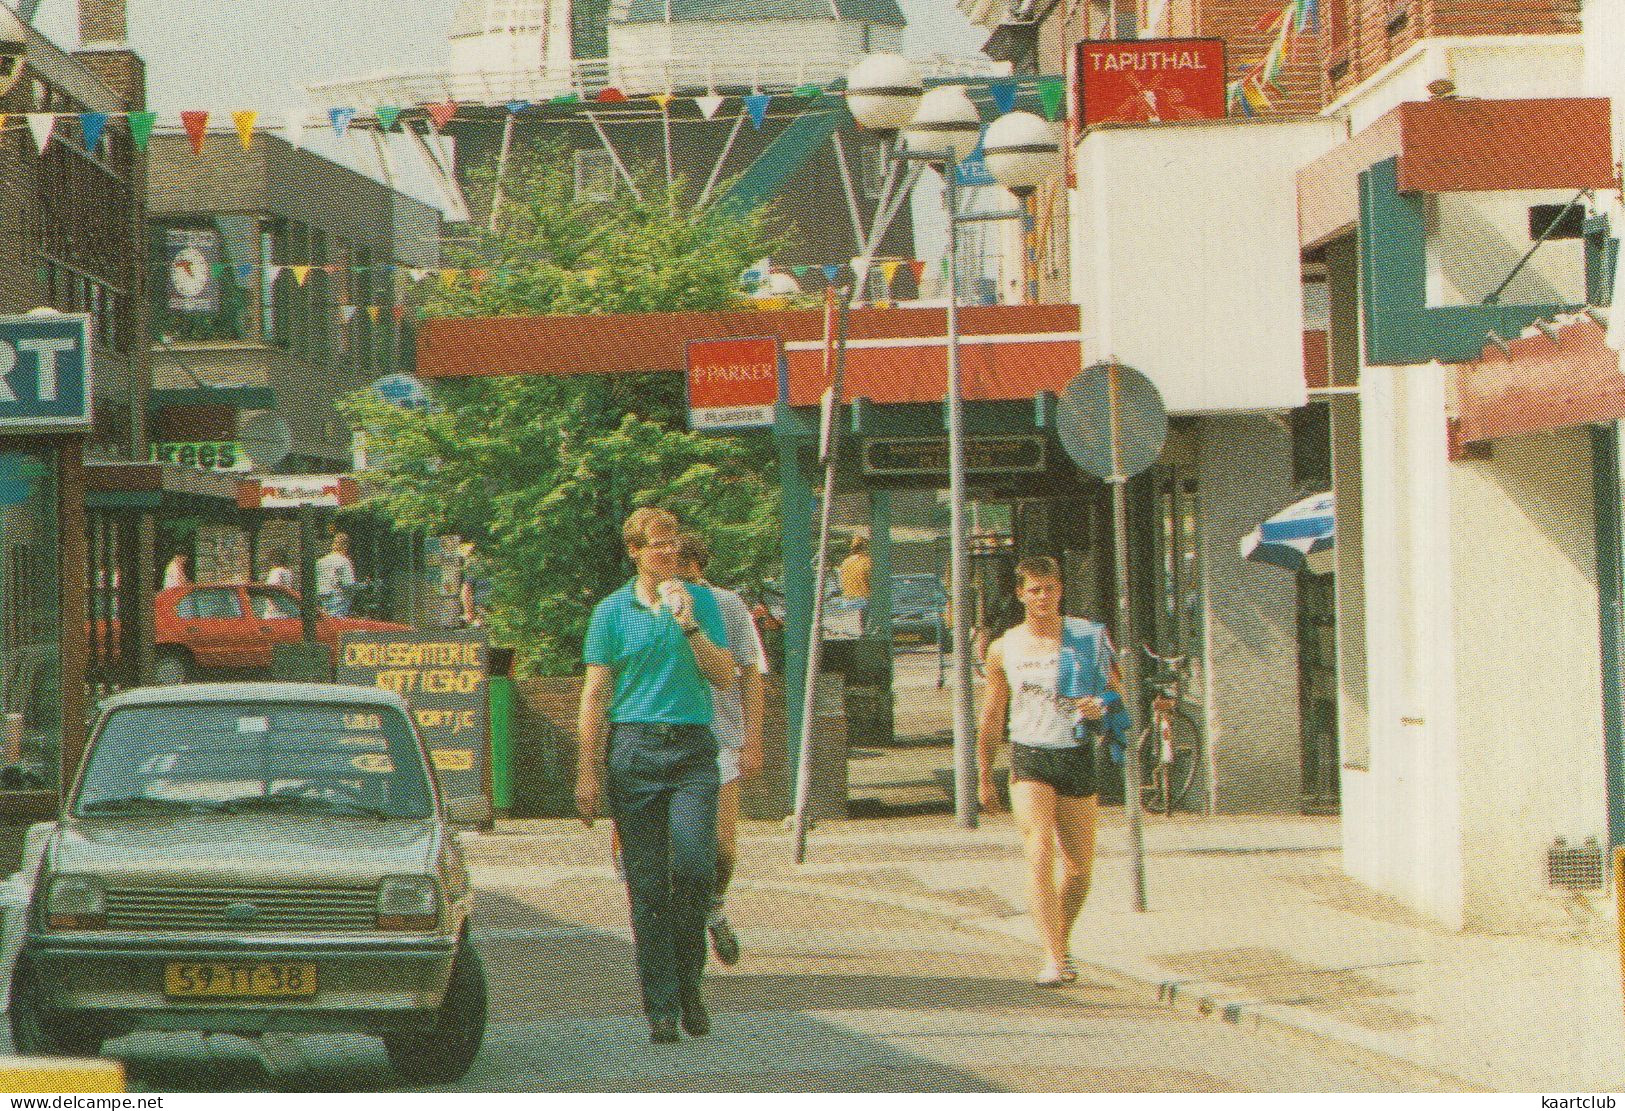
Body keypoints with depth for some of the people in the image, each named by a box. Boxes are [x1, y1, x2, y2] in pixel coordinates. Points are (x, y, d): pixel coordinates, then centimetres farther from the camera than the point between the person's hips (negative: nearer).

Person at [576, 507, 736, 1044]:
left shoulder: (701, 601, 9)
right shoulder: (612, 611, 6)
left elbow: (724, 677, 4)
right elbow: (595, 693, 5)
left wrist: (688, 625, -8)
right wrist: (587, 772, 1)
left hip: (693, 747, 0)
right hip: (633, 748, 0)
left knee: (693, 866, -15)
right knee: (646, 884, -2)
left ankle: (688, 981, 5)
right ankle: (660, 1007, 3)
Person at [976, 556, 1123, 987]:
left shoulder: (1089, 638, 2)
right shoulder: (1003, 649, 5)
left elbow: (1118, 690, 7)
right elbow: (991, 718, 14)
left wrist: (1102, 706, -16)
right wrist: (985, 778, 17)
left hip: (1077, 755, 1)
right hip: (1029, 757, -1)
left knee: (1079, 866, 7)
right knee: (1039, 855, -18)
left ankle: (1061, 942, 32)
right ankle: (1053, 959, -24)